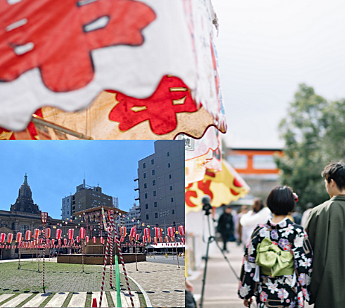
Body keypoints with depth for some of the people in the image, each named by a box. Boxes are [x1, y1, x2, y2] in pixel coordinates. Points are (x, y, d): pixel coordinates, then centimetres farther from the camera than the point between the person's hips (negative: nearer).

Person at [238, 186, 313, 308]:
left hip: (264, 294, 2)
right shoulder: (297, 232, -10)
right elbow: (304, 265, -9)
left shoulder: (260, 230, -3)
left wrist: (246, 293, 9)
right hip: (290, 295, -2)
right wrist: (305, 292, 2)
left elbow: (249, 263, 0)